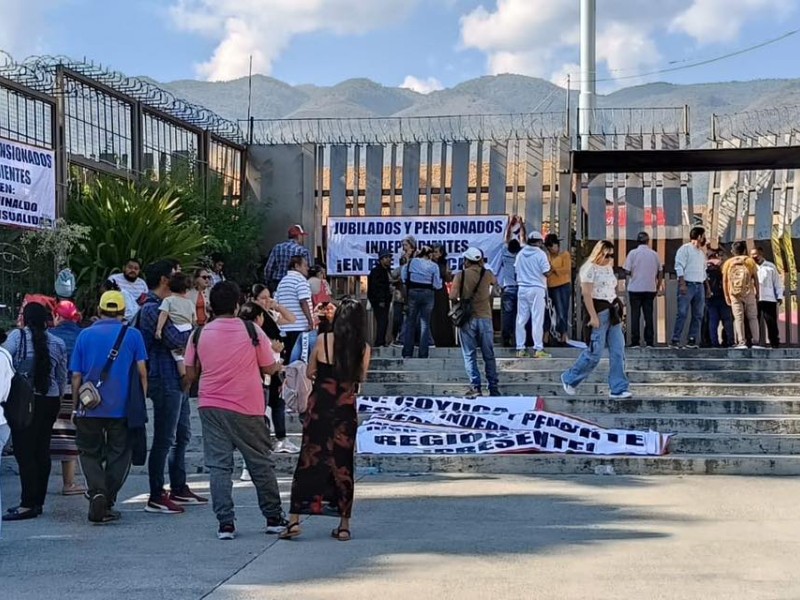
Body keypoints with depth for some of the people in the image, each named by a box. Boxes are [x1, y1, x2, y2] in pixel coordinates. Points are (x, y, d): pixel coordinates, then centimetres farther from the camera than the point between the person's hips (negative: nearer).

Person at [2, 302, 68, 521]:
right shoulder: (58, 343, 7)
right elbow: (62, 378, 12)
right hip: (50, 401, 5)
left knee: (24, 452, -3)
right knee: (42, 451, 10)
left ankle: (29, 504, -7)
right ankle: (38, 501, 15)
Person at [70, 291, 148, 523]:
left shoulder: (85, 335, 4)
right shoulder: (133, 335, 1)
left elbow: (76, 375, 4)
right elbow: (142, 372, -3)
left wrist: (76, 406, 13)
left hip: (90, 408, 1)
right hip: (122, 408, -1)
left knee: (90, 453, 13)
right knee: (119, 455, 11)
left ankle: (97, 492, -9)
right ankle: (107, 503, 7)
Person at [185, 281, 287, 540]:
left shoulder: (199, 335, -1)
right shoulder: (252, 331, -7)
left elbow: (191, 373, 5)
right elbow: (269, 368, -1)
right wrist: (278, 366, 20)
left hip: (211, 406, 1)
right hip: (247, 407, -1)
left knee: (218, 465, 4)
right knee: (261, 463, 10)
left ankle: (225, 523, -3)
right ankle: (274, 518, 19)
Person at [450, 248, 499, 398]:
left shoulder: (461, 275, -4)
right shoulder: (487, 274, 2)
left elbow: (452, 296, -9)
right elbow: (495, 282, 25)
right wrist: (483, 267, 28)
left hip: (467, 318, -2)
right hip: (485, 317, 2)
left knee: (470, 355, 3)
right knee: (489, 355, 9)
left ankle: (475, 387, -6)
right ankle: (493, 388, 11)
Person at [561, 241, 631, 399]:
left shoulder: (608, 268, 16)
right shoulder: (590, 268, -10)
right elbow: (586, 294, -15)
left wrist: (618, 312, 20)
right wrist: (593, 316, -20)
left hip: (612, 312, 8)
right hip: (598, 311, -8)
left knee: (618, 351, 2)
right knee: (595, 352, -5)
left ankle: (618, 389, 5)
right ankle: (569, 379, 13)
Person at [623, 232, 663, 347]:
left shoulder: (633, 253, -6)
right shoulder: (654, 254, 3)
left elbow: (627, 271, -9)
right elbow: (660, 272, 8)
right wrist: (659, 286, 20)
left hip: (635, 289, -2)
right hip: (650, 289, 2)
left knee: (635, 315, 3)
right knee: (648, 315, 7)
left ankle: (635, 341, 1)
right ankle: (649, 341, 6)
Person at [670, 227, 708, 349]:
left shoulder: (702, 252, 21)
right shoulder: (685, 249, -3)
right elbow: (679, 266, -11)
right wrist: (682, 284, -19)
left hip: (700, 285, 8)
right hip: (687, 284, -8)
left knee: (698, 315, 5)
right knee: (682, 314, -12)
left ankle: (692, 340, 9)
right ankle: (675, 340, -11)